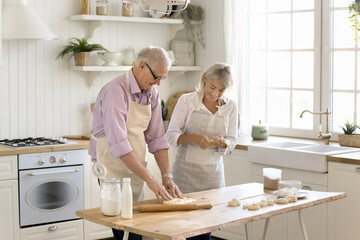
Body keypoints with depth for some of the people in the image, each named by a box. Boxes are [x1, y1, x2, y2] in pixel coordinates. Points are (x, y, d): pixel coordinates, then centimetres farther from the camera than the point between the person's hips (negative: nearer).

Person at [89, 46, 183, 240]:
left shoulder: (152, 94, 6)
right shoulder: (116, 91, -20)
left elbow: (156, 139, 6)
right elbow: (118, 144, -27)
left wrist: (167, 177, -5)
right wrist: (150, 180, -28)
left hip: (136, 168, 8)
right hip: (114, 169, -7)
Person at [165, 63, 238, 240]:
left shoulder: (230, 107, 5)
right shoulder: (186, 101, -4)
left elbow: (232, 141, 9)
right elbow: (171, 136, -6)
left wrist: (222, 143, -15)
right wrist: (194, 138, -24)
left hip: (213, 172, 3)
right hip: (185, 171, -3)